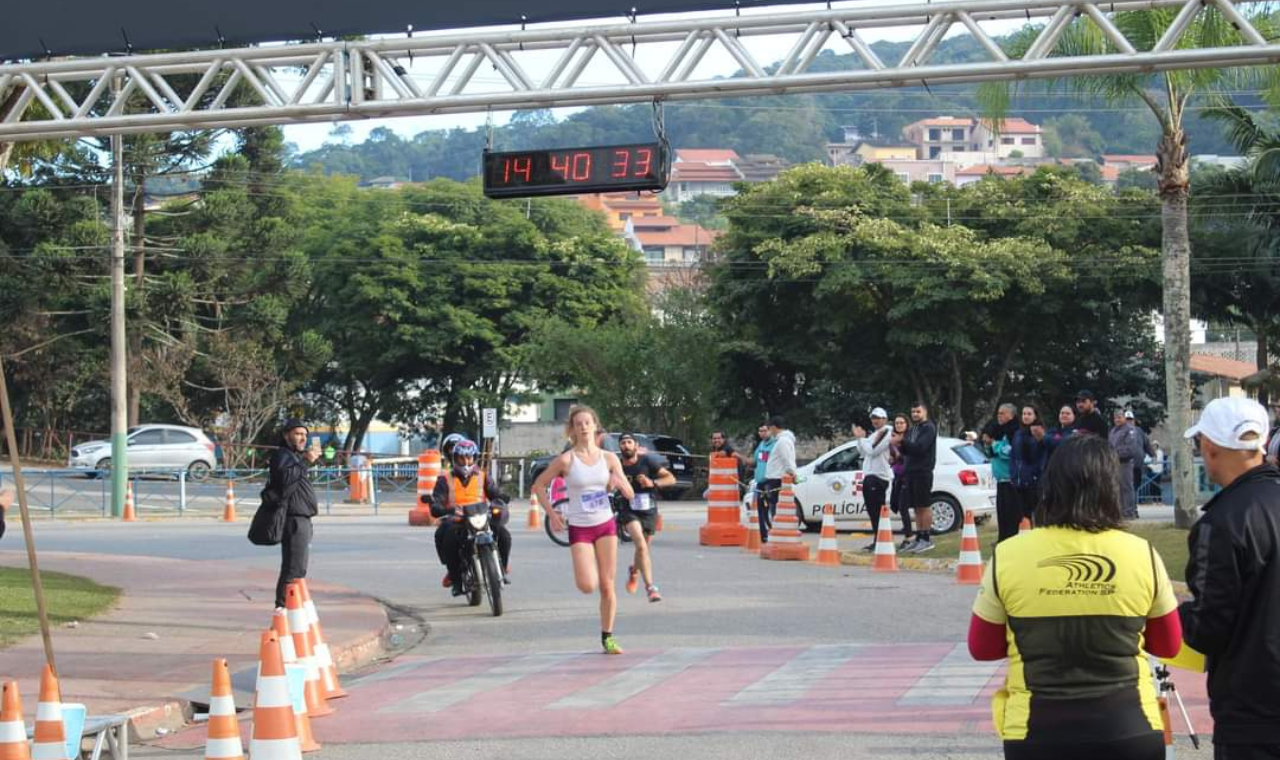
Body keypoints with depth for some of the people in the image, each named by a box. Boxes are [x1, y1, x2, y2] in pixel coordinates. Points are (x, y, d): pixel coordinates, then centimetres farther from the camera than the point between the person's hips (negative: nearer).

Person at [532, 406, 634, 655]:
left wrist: (619, 482, -17)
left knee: (607, 586, 2)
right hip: (579, 528, -2)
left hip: (606, 525, 3)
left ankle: (607, 637, 16)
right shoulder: (566, 460, -7)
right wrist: (551, 514, -7)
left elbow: (630, 495, 4)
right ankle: (582, 568, 22)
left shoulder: (609, 458, 2)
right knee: (587, 586, -14)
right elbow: (538, 486, 1)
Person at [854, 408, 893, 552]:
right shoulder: (874, 434, 21)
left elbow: (873, 450, -16)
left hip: (879, 476, -9)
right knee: (872, 510, 11)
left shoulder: (887, 433, -8)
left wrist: (861, 438, -7)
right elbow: (863, 452, 19)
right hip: (869, 475, 9)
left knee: (877, 510, -11)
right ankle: (876, 541, 17)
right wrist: (859, 438, 8)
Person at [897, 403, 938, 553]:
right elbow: (908, 449, 17)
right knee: (917, 508, 9)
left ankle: (926, 539, -4)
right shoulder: (912, 429, 19)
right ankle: (919, 539, 12)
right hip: (910, 471, 8)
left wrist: (902, 442, -19)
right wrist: (901, 445, -4)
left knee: (924, 506, -6)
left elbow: (920, 447, -18)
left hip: (923, 472, -8)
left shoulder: (929, 428, -6)